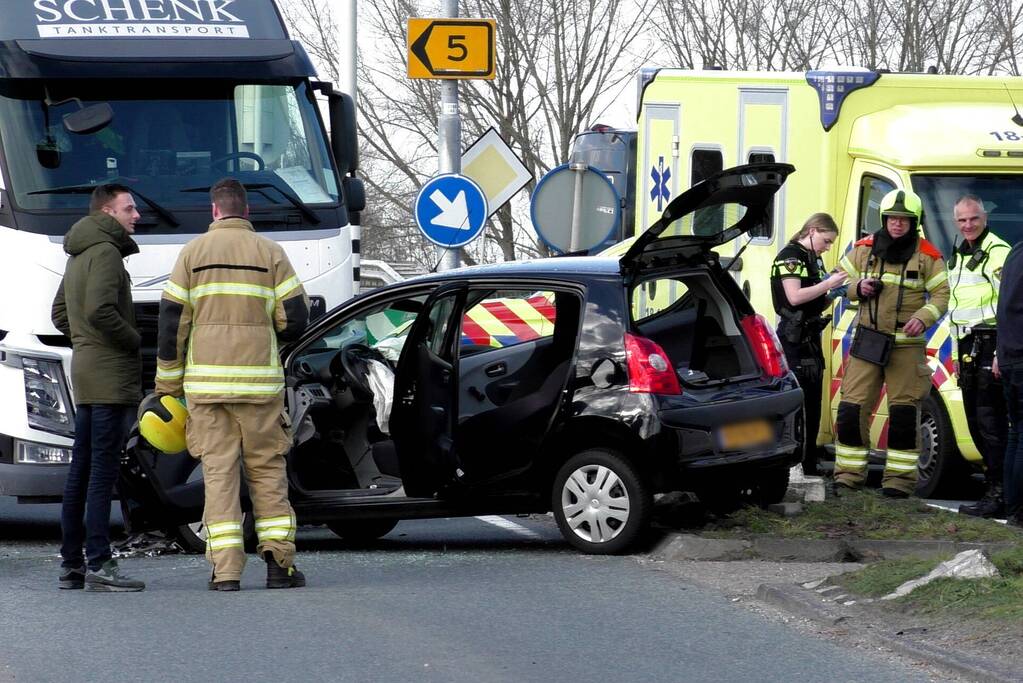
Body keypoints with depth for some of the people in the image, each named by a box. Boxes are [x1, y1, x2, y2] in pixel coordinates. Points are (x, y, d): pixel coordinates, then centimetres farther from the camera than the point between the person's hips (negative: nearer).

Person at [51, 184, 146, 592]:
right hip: (111, 374, -10)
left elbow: (60, 315, 25)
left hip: (85, 372, 10)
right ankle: (99, 565, -13)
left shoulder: (78, 257, 19)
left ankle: (71, 562, 13)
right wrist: (135, 341, -10)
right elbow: (100, 310, -23)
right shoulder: (105, 252, -12)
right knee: (103, 471, -11)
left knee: (81, 470, 10)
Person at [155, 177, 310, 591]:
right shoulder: (270, 253, 3)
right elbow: (295, 318, -2)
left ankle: (225, 570, -5)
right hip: (259, 382, 0)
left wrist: (168, 384, 7)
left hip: (206, 384, 0)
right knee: (267, 469, 8)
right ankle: (279, 563, 2)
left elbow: (171, 321, 1)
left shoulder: (193, 253, 4)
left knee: (218, 470, 1)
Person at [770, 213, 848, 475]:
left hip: (811, 339, 10)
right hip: (795, 339, -10)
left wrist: (832, 295, 4)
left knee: (813, 404, 10)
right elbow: (795, 296, -19)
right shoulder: (790, 256, -8)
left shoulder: (814, 260, 19)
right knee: (798, 402, -13)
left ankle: (809, 466, 15)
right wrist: (828, 284, -17)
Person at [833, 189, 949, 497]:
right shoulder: (865, 249, 5)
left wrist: (923, 318, -19)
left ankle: (899, 478, 7)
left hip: (907, 344, -2)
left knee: (904, 413, -1)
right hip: (867, 341, 2)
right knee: (852, 408, -2)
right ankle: (848, 474, 8)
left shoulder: (927, 256, -1)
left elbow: (941, 295, 0)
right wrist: (858, 288, -10)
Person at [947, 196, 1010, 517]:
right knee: (976, 422, 10)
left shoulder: (997, 252, -10)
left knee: (990, 421, -13)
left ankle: (998, 494, -15)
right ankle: (995, 487, 16)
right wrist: (959, 357, 24)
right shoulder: (959, 256, 19)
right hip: (968, 347, 10)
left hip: (991, 345, -10)